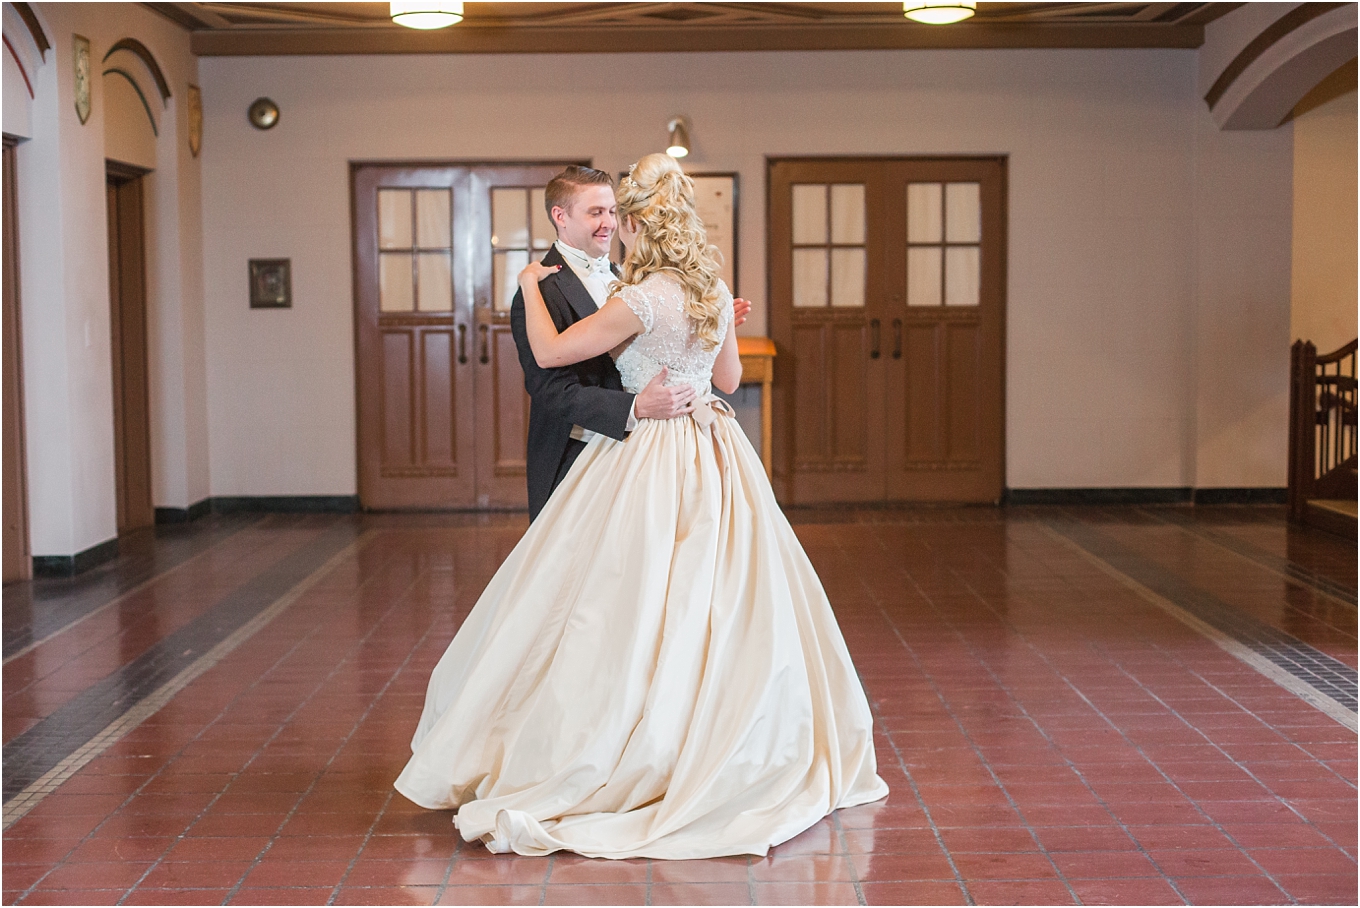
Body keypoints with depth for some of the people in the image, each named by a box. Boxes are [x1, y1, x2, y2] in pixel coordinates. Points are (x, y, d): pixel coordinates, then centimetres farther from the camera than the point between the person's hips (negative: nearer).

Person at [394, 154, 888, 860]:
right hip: (713, 453, 8)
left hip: (651, 457, -8)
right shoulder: (714, 291, 5)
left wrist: (531, 287, 0)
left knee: (634, 607, 0)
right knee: (718, 602, 13)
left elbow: (550, 352, -14)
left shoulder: (643, 300, -17)